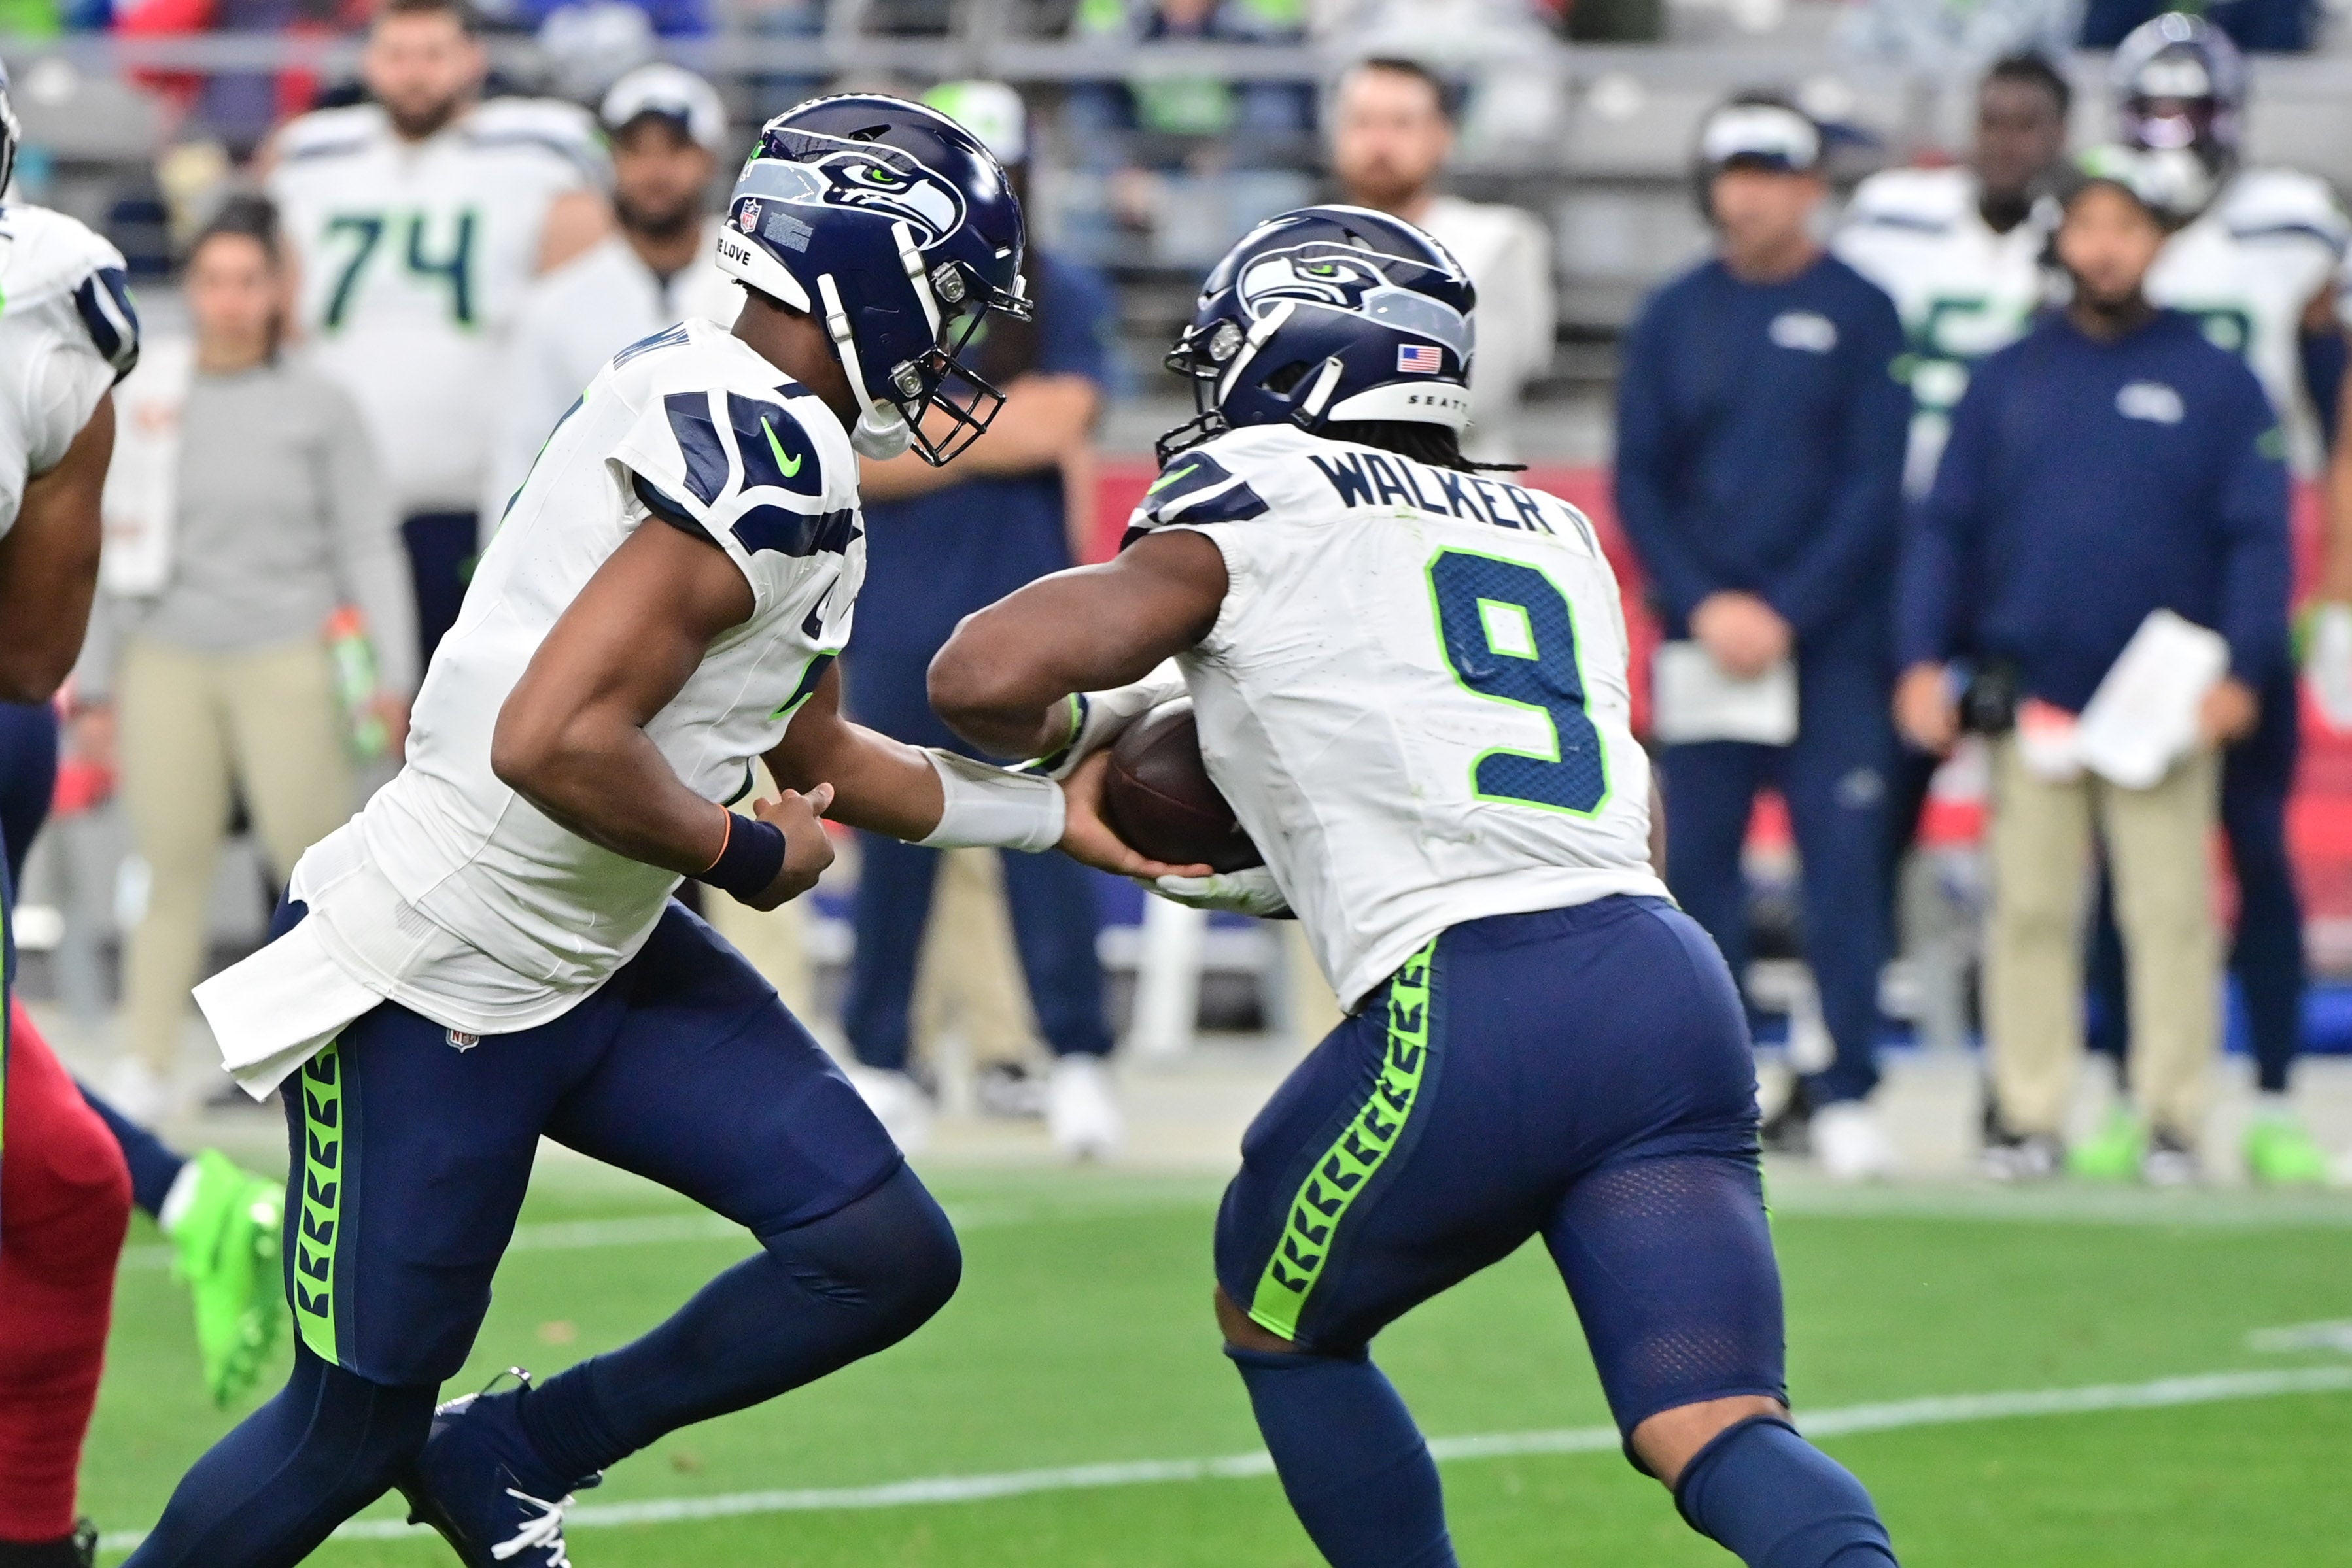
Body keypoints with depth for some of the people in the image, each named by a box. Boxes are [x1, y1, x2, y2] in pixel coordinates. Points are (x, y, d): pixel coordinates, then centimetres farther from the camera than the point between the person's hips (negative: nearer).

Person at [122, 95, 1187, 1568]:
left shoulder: (775, 452, 7)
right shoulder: (764, 461, -24)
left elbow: (823, 758, 22)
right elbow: (553, 742, -32)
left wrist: (1060, 817, 24)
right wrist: (746, 855, -17)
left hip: (597, 967, 9)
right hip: (434, 990, -9)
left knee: (885, 1253, 0)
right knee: (346, 1439, 2)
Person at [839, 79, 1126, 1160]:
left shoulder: (1065, 300, 6)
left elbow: (1060, 422, -10)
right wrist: (996, 432, -10)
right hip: (897, 616, 1)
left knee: (1042, 831, -7)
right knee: (891, 839, 3)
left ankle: (1077, 1059, -5)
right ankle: (878, 1062, 11)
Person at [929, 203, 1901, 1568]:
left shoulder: (1259, 498, 8)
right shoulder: (1555, 536, 27)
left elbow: (988, 679, 1)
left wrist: (1067, 740, 26)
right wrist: (1265, 880, 38)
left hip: (1471, 1018, -5)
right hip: (1673, 982, 5)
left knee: (1281, 1324, 22)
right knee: (1717, 1430, -4)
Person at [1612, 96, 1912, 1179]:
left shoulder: (1858, 316, 2)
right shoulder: (1673, 319, 9)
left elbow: (1876, 486, -3)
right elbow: (1637, 484, 7)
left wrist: (1788, 612, -11)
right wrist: (1705, 605, -8)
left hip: (1833, 643, -2)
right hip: (1700, 642, 2)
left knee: (1844, 863, -7)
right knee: (1696, 865, 0)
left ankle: (1845, 1092, -5)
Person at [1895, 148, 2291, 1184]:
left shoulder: (2215, 382, 4)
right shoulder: (2008, 380, 10)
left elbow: (2258, 540, 2)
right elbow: (1945, 527, 10)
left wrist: (2242, 671, -9)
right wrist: (1924, 660, -1)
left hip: (2164, 703, -2)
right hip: (2031, 699, 2)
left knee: (2170, 912, -3)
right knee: (2030, 911, 4)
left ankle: (2173, 1118, 1)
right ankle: (2029, 1112, 9)